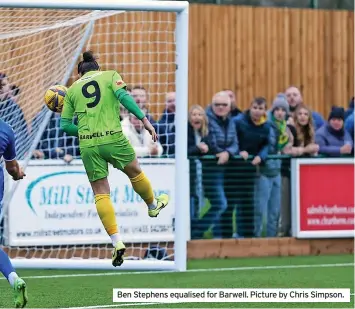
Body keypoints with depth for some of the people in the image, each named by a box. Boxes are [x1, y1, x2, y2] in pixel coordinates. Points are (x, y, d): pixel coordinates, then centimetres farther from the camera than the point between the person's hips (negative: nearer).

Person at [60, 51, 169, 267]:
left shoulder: (72, 89, 15)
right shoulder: (110, 76, 10)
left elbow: (65, 125, 12)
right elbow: (123, 96, -9)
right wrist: (144, 119, -12)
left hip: (87, 144, 1)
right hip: (113, 138, -1)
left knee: (101, 193, 5)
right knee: (135, 172, 26)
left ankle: (117, 242, -6)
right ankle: (153, 206, 50)